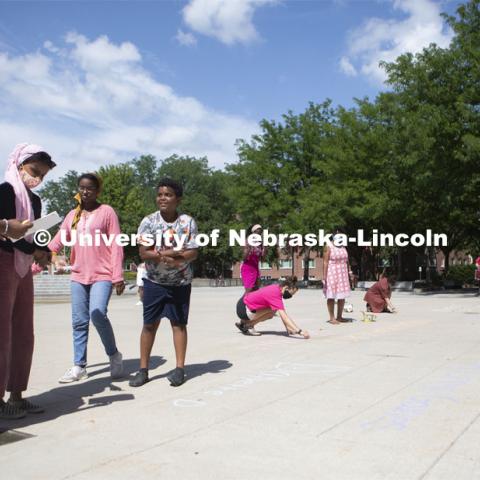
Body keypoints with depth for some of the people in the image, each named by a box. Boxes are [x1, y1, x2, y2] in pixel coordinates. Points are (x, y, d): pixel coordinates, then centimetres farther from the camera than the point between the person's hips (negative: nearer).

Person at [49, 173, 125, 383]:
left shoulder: (107, 211, -1)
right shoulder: (72, 214, 13)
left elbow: (116, 245, -5)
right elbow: (57, 241, 9)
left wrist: (118, 276, -11)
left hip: (102, 275, -5)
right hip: (78, 276, 5)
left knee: (98, 315, -19)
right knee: (79, 322, 6)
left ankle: (114, 355, 4)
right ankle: (79, 366, 15)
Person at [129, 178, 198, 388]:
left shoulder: (187, 222, -7)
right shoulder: (149, 221, -6)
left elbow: (192, 254, -10)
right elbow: (143, 253, -11)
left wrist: (161, 254, -21)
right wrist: (176, 254, -21)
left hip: (180, 282, 0)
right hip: (154, 281, 1)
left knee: (178, 323, 5)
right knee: (149, 324, 3)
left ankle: (180, 368, 13)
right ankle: (143, 369, 11)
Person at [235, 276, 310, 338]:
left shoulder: (277, 287, 0)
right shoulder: (275, 295, -27)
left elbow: (283, 313, 5)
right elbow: (284, 317, -33)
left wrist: (288, 328, 2)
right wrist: (299, 331, -38)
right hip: (243, 310, -9)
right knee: (272, 311, -17)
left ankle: (243, 322, 13)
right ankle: (245, 324, -6)